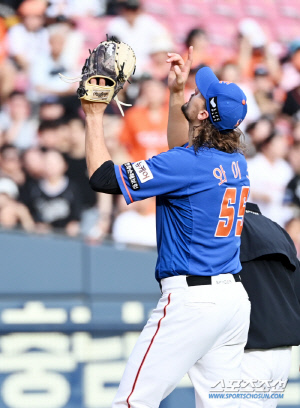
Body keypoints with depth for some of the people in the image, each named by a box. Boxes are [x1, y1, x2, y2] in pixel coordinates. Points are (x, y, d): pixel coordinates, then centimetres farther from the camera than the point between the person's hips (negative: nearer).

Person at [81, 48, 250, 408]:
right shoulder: (235, 162, 10)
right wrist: (175, 93, 29)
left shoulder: (185, 165, -15)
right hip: (235, 297, 9)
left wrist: (94, 116, -1)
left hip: (192, 297, -9)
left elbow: (102, 177, -12)